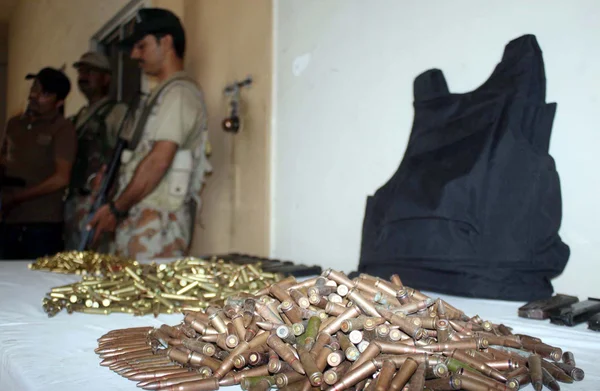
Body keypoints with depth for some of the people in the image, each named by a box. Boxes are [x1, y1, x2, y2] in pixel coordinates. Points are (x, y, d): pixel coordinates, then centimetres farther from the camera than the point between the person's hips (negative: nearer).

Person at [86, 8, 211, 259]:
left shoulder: (179, 92, -8)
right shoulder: (159, 94, 23)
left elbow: (159, 160, -17)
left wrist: (116, 208, -11)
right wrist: (118, 210, 15)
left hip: (158, 221, -9)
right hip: (136, 217, 9)